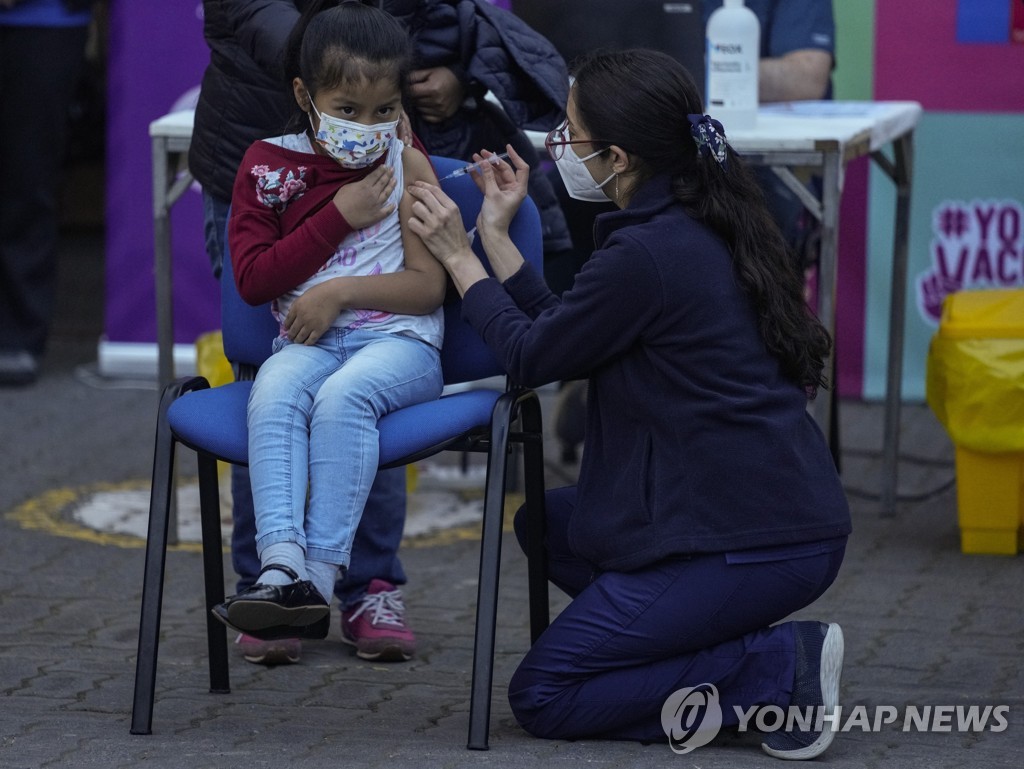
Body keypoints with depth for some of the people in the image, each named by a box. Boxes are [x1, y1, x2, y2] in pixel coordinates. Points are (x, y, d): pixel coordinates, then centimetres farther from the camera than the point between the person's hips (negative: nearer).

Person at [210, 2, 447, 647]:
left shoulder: (405, 165, 5)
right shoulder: (270, 166, 10)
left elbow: (428, 286, -1)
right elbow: (253, 279, 1)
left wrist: (341, 291, -14)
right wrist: (338, 217, -4)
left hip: (399, 339, -2)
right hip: (309, 342, 2)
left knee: (343, 395, -35)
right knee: (273, 393, -32)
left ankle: (321, 573, -39)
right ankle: (282, 565, -47)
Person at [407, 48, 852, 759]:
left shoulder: (646, 254, -19)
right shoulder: (705, 226, 10)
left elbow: (532, 358, -4)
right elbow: (559, 337, 17)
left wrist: (458, 256, 7)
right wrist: (495, 238, 20)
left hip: (747, 545, -10)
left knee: (542, 697, 1)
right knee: (548, 525, 27)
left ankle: (778, 671, -8)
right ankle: (739, 649, 11)